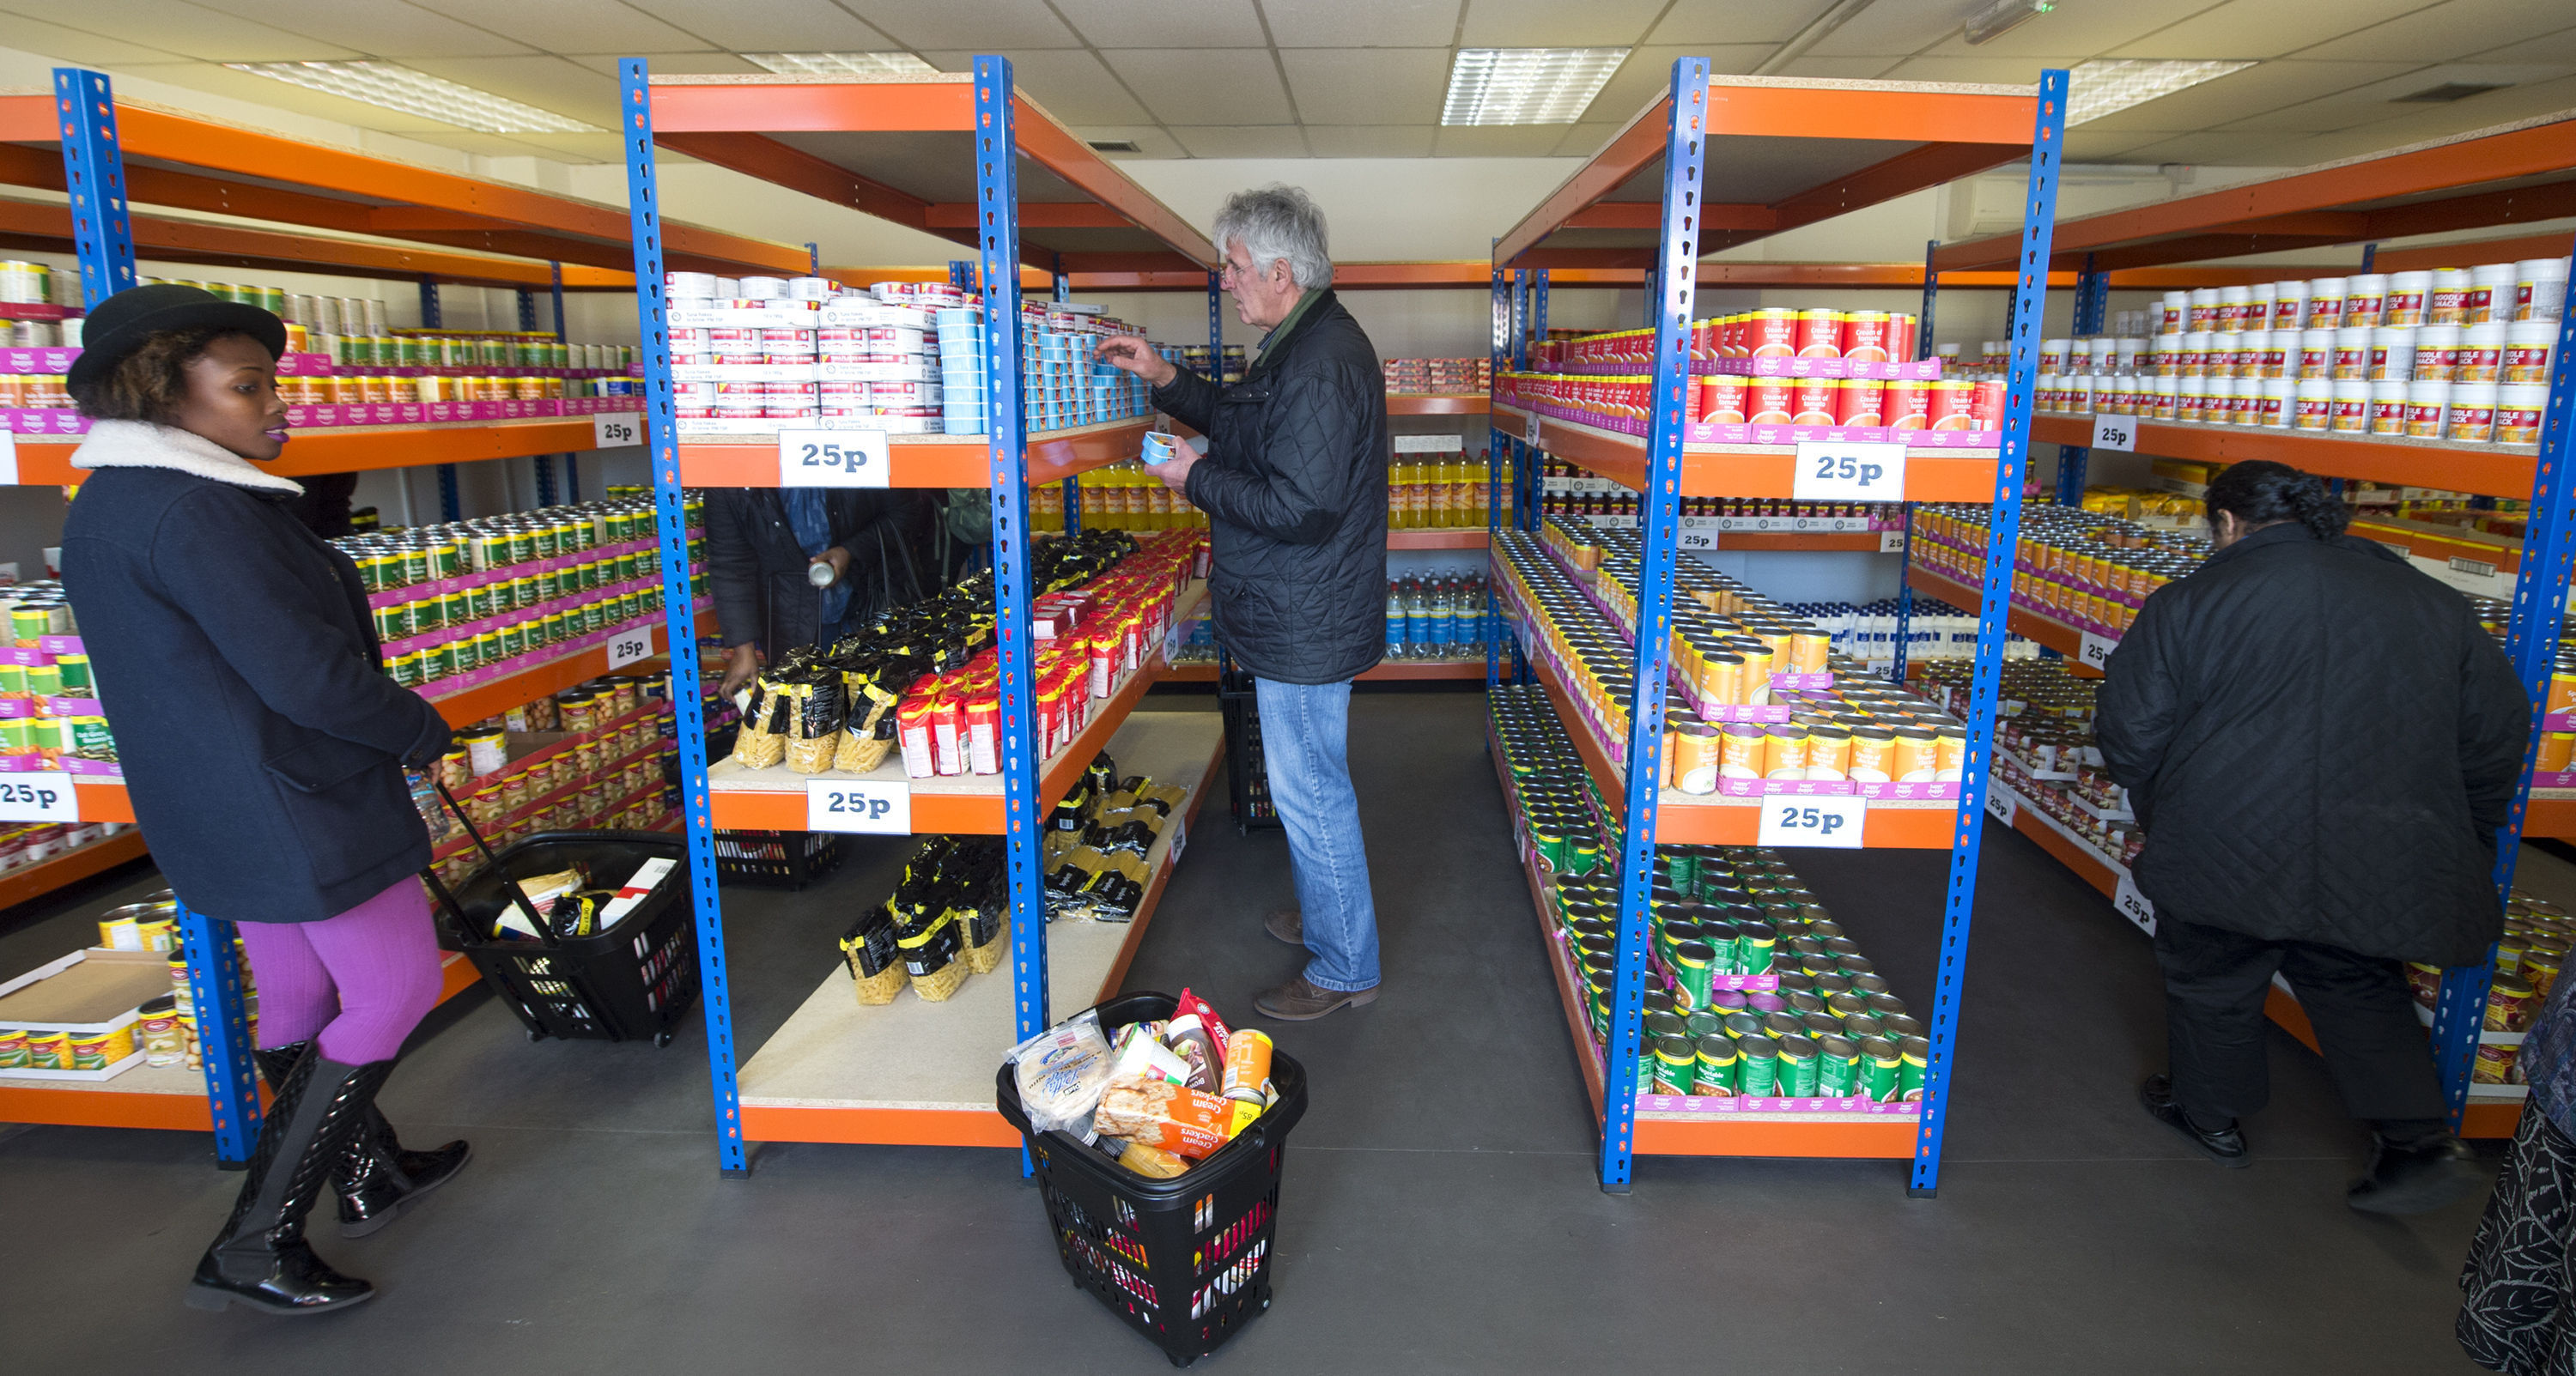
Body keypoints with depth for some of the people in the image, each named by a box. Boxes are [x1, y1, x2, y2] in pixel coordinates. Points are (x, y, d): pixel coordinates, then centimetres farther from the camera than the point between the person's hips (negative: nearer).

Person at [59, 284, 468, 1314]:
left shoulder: (102, 508, 10)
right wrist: (420, 729, -10)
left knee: (299, 999, 20)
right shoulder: (190, 509, -23)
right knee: (394, 995, 0)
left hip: (219, 819, 10)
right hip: (300, 809, -10)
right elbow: (305, 672, -26)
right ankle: (252, 1250, 6)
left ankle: (370, 1176, 38)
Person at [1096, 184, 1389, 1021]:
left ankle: (1344, 970, 16)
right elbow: (1248, 429, 24)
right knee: (1311, 782, 23)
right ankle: (1325, 914, 41)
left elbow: (1299, 506, -28)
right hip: (1301, 614, 11)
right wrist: (1167, 380, 14)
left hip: (1306, 624, -11)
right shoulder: (1303, 344, 12)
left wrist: (1197, 480, -16)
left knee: (1309, 791, 1)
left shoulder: (1321, 365, -24)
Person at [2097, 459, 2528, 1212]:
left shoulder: (2191, 600, -5)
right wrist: (2460, 844, 25)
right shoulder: (2434, 604, 9)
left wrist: (2160, 813, 13)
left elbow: (2131, 730, -5)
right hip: (2380, 859, 4)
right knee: (2357, 983, 24)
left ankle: (2211, 1114, 33)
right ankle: (2421, 1138, 16)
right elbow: (2497, 732, 13)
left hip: (2229, 847, -4)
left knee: (2213, 977, 16)